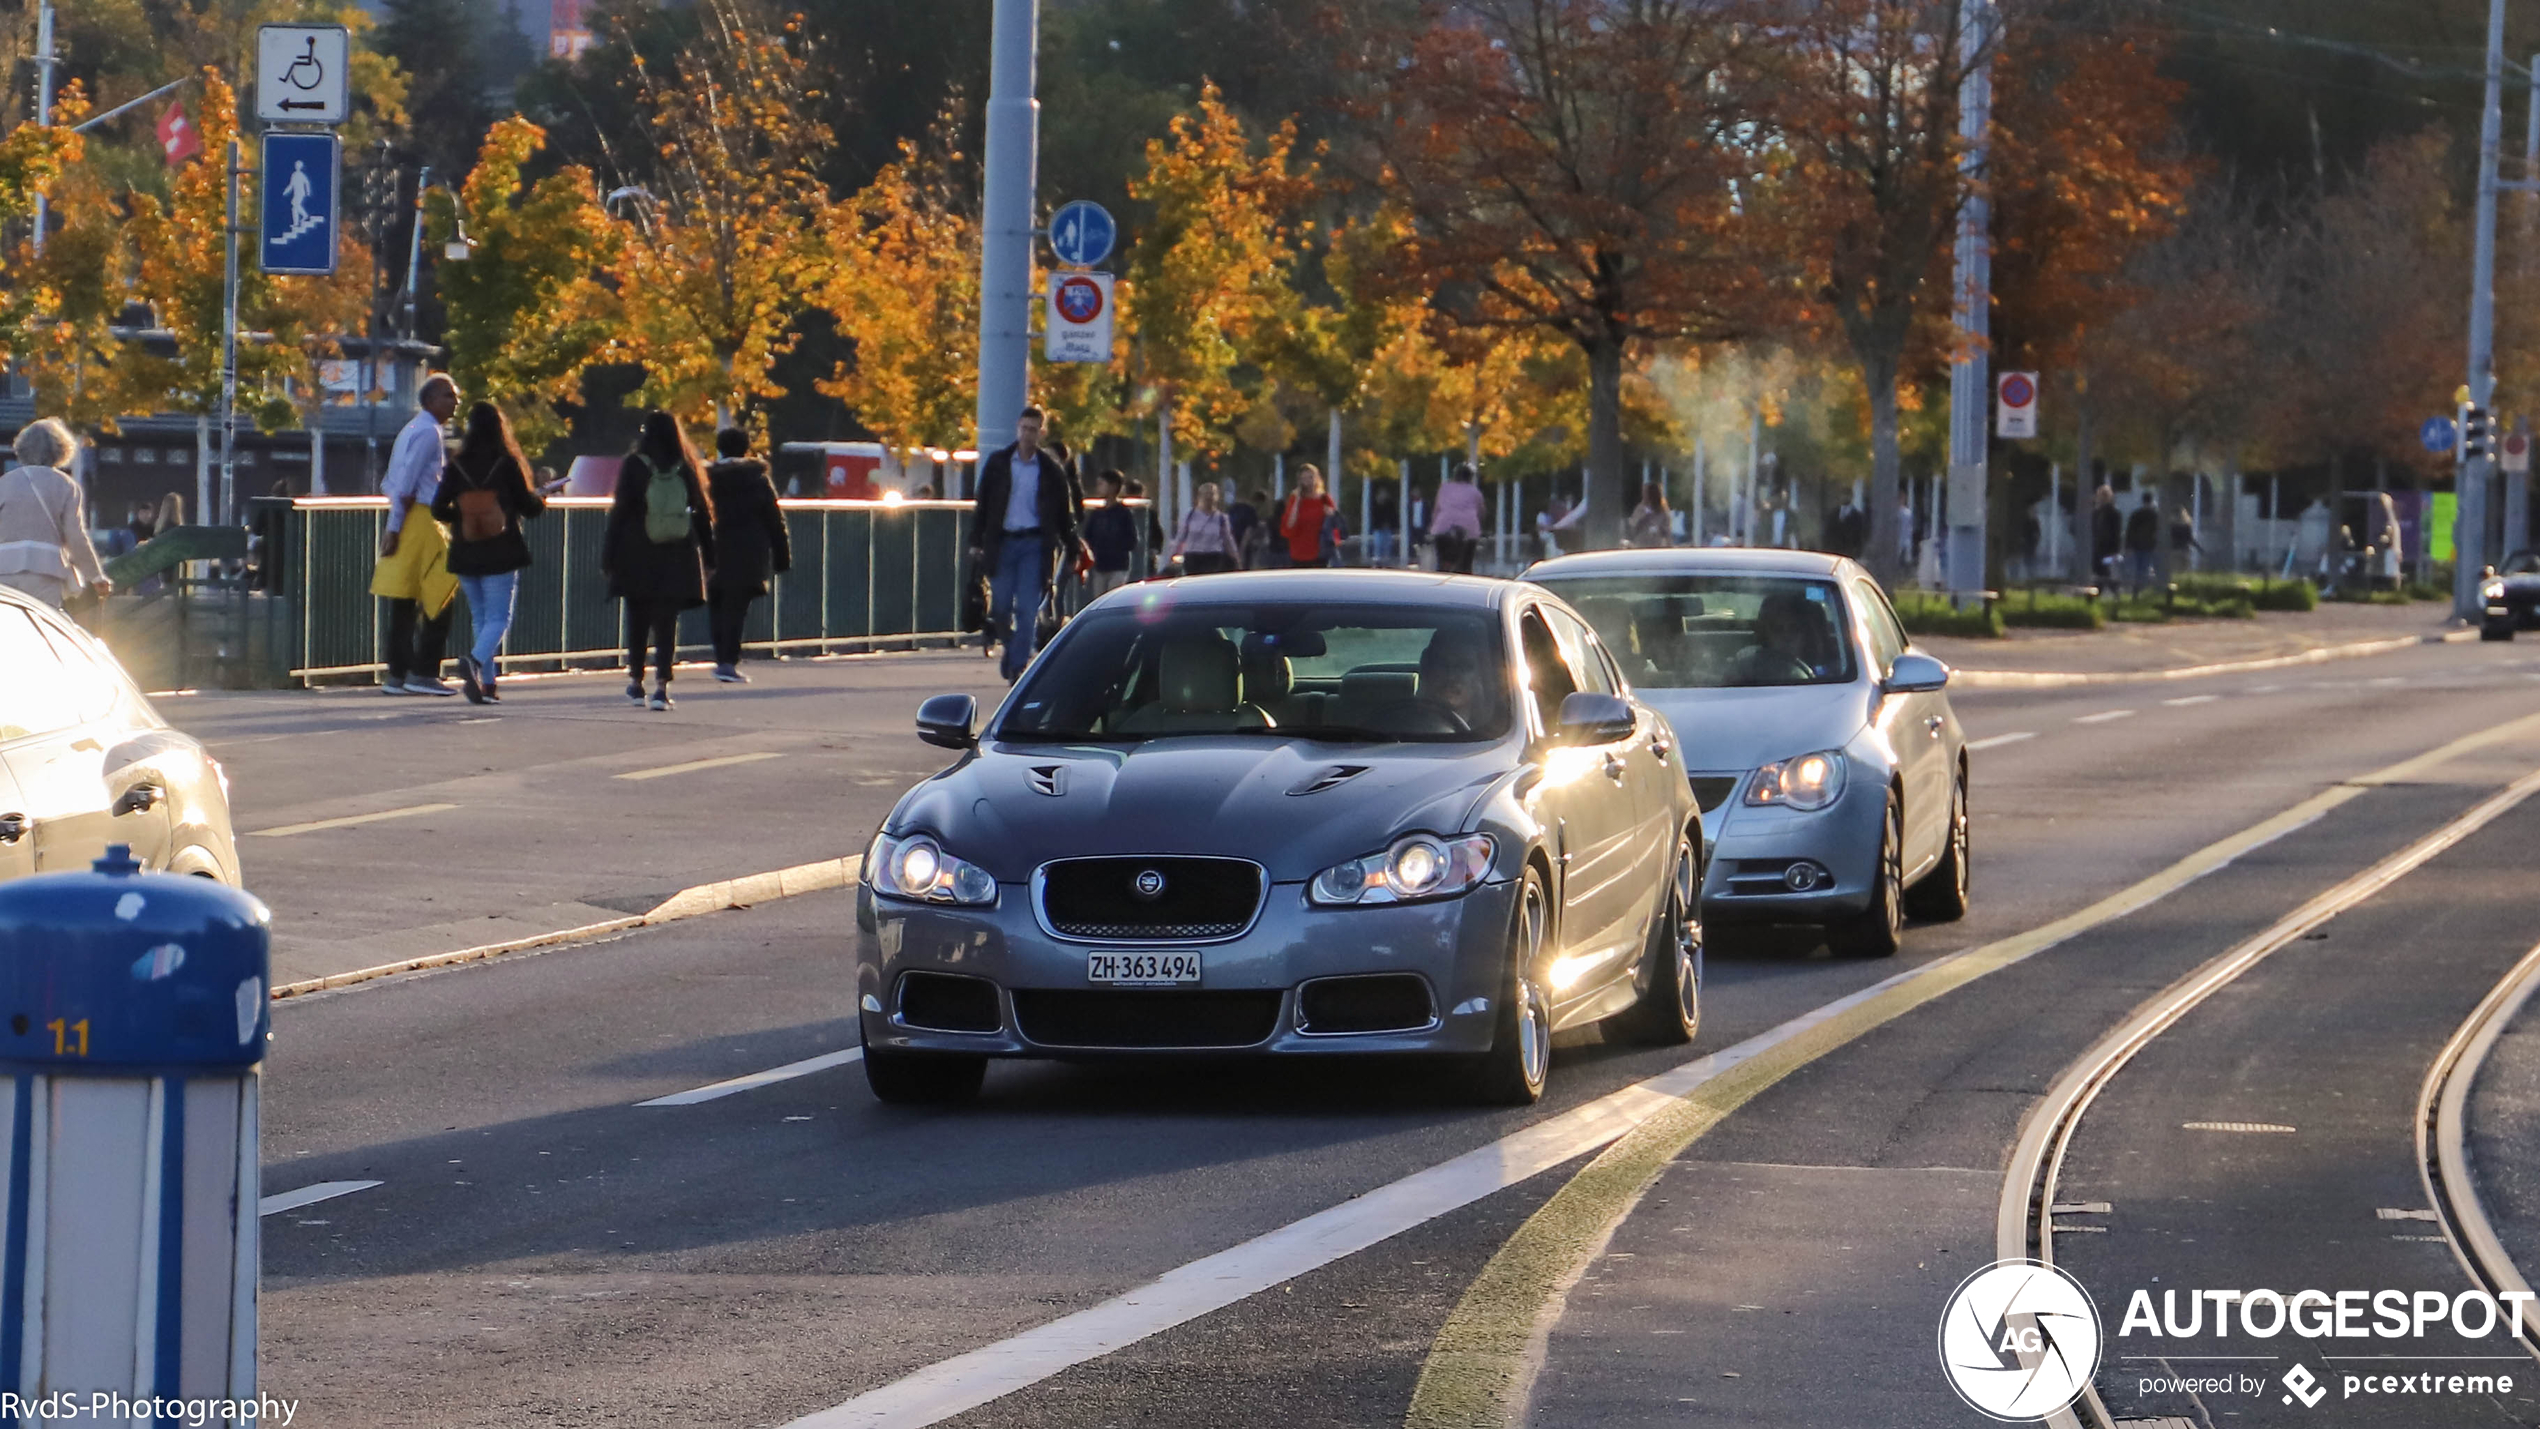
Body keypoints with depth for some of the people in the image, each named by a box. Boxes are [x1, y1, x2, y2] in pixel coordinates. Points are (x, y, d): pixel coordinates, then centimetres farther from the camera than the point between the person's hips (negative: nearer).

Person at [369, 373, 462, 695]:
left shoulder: (411, 430, 20)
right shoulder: (428, 432, -10)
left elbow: (389, 485, 20)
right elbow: (406, 484, -17)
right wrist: (394, 528, -19)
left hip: (406, 522, 9)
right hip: (420, 521, -9)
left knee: (404, 603, 8)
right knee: (442, 598, -6)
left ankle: (397, 674, 8)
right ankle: (423, 672, -8)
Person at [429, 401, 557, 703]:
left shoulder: (456, 467, -2)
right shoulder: (507, 464, -8)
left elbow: (438, 510, -1)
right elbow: (528, 507, -4)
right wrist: (541, 496, 19)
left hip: (466, 554, 3)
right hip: (501, 554, -3)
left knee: (480, 618, 14)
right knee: (498, 618, -1)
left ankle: (485, 683, 9)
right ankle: (475, 659, -29)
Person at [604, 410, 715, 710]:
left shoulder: (633, 466, -5)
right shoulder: (685, 469, 2)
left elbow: (619, 512, -6)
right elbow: (702, 513, 5)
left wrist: (608, 556, -2)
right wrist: (709, 554, 13)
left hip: (637, 559, -1)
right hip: (676, 560, 1)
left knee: (637, 619, 13)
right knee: (667, 622, 0)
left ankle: (636, 680, 19)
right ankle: (661, 683, -13)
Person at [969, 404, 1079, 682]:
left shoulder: (1051, 471, 4)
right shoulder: (997, 463, 6)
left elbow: (1063, 513, 8)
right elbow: (982, 504, 8)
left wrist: (1071, 548, 6)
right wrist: (976, 542, 2)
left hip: (1034, 543, -1)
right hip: (1002, 542, 1)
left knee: (1028, 609, -7)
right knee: (1000, 604, 1)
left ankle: (1018, 665, -2)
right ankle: (1010, 647, 27)